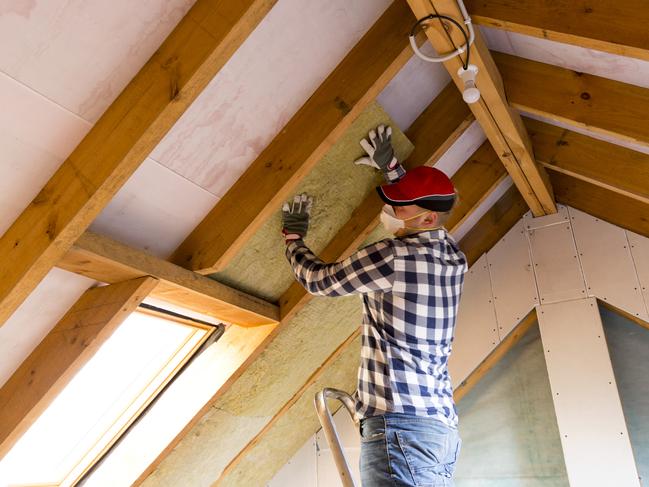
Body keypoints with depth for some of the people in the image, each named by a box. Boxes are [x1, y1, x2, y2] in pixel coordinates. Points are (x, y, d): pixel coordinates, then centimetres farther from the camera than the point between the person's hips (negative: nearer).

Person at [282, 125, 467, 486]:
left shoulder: (393, 255, -13)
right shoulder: (454, 256, 10)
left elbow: (318, 280, 1)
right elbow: (422, 199, 33)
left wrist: (293, 236, 18)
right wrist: (390, 166, 37)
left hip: (400, 423, -9)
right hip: (442, 425, 9)